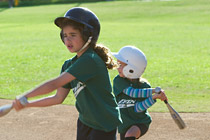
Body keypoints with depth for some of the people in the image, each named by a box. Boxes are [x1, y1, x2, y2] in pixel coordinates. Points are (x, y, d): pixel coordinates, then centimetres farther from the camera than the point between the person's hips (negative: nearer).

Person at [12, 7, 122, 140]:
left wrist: (25, 96, -24)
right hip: (85, 122, 8)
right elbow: (58, 98, 8)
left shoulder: (90, 60, -24)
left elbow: (55, 83, -26)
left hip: (104, 125, -8)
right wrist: (27, 104, 1)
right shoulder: (69, 65, 5)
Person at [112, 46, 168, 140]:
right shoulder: (118, 81, -9)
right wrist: (154, 91, -29)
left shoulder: (144, 85, -10)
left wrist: (154, 97, -31)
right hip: (124, 125, 3)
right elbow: (132, 92, -25)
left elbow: (137, 108, -16)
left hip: (141, 122, -3)